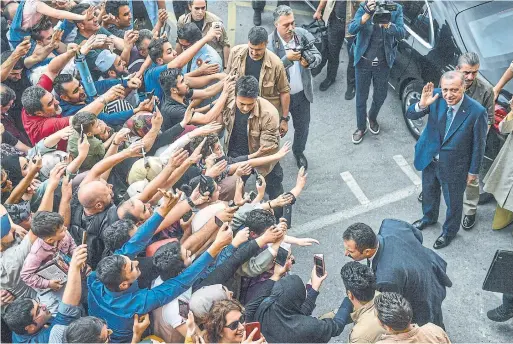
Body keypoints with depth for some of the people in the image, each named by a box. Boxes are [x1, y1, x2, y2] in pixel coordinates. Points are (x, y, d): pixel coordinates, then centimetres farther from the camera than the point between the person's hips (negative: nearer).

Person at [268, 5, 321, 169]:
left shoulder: (302, 34, -9)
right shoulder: (269, 43, -22)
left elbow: (318, 56, -4)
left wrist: (309, 61, -26)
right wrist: (287, 58, -36)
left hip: (302, 94, 4)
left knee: (302, 127, 23)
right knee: (277, 129, 15)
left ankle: (298, 152, 51)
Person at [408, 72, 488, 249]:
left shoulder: (477, 112, -29)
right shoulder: (436, 97, -21)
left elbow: (478, 144, -16)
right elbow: (410, 115, -14)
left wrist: (473, 171, -6)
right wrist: (422, 104, -37)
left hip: (454, 165, -4)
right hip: (429, 158, 4)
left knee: (453, 201, 20)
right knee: (429, 192, 30)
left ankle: (449, 231, 48)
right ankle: (429, 217, 60)